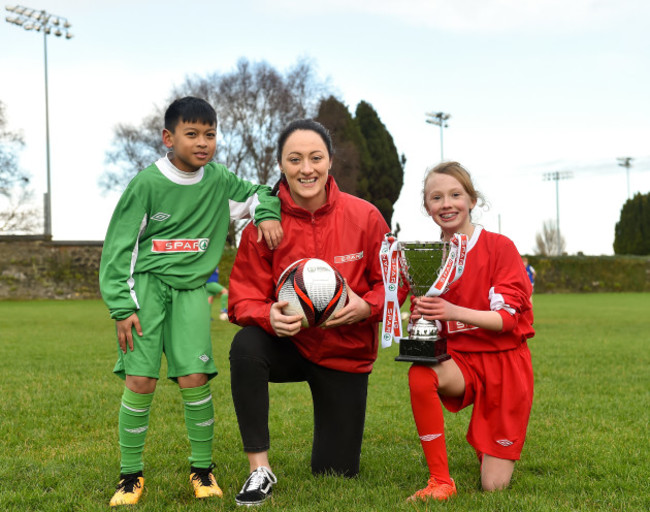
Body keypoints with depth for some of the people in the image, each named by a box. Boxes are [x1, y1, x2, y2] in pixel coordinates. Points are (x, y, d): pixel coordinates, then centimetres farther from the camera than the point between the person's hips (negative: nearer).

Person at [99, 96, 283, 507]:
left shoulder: (218, 178, 3)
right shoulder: (148, 183, -7)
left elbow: (258, 191, 24)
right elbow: (119, 246, -4)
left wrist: (268, 214, 1)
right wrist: (122, 307, -9)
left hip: (191, 288, 2)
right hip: (146, 284, -2)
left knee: (194, 378, -10)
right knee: (140, 381, -10)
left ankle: (203, 469, 9)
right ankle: (131, 474, 7)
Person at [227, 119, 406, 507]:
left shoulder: (365, 217, -12)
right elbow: (244, 298, -10)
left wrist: (366, 307, -26)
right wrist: (270, 316, -33)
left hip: (345, 357, 1)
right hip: (288, 345, 0)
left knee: (336, 475, 4)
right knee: (246, 346, -37)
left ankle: (338, 438, 44)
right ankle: (260, 469, -23)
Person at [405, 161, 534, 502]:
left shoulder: (499, 247, -9)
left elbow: (508, 318, -16)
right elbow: (424, 318, 6)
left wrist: (453, 311, -32)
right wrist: (418, 318, -19)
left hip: (503, 362, -2)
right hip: (458, 359, 3)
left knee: (494, 486, -4)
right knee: (420, 374, -36)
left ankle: (486, 444, 33)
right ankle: (440, 481, -21)